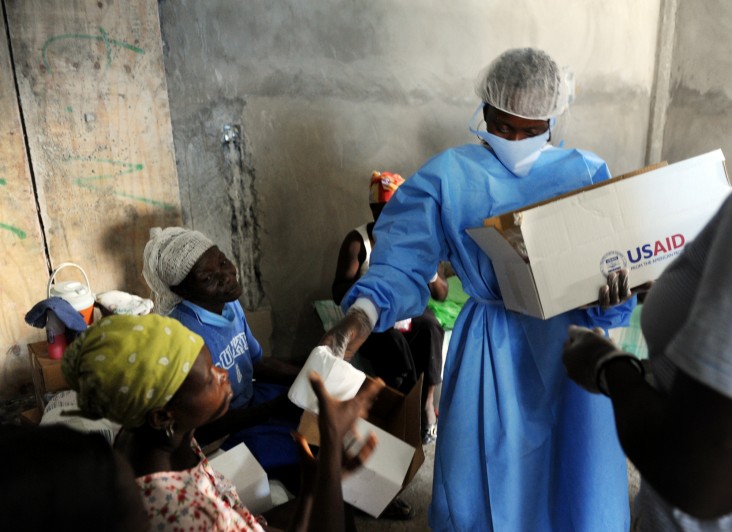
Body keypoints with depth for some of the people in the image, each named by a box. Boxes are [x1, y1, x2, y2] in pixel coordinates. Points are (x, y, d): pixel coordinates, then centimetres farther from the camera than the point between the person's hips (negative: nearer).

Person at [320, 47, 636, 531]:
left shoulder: (586, 176, 0)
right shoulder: (448, 178, -6)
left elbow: (615, 265, -2)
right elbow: (405, 262, -14)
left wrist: (612, 300, -26)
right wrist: (363, 314, -33)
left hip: (566, 346, 2)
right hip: (488, 350, -1)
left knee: (575, 480, 13)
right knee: (484, 480, 10)